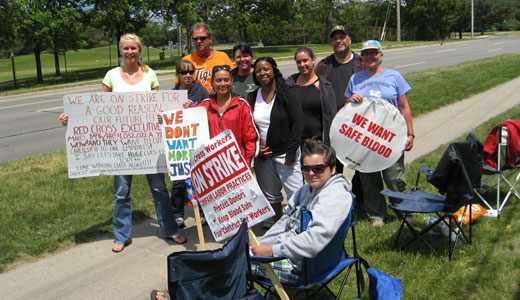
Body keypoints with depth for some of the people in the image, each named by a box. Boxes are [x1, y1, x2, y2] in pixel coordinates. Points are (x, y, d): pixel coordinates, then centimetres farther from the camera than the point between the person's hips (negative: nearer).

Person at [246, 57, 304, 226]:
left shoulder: (286, 93, -6)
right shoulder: (252, 98, 7)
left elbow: (297, 123, -11)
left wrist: (291, 152, -15)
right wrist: (256, 150, -3)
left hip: (284, 153, -4)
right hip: (263, 155, 5)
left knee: (295, 193, -7)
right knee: (271, 195, 14)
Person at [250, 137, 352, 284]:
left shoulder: (336, 197, -20)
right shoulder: (307, 189, 11)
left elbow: (315, 240, -30)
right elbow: (285, 221, 17)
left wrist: (272, 251, -25)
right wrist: (258, 245, 8)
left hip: (298, 266, -9)